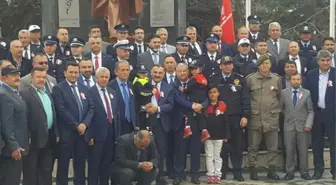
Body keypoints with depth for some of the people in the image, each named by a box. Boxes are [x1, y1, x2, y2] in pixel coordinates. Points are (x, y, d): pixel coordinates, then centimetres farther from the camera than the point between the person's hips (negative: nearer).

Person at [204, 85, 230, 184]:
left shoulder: (222, 105, -3)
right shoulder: (205, 106, -1)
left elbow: (225, 122, -1)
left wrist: (226, 136, -2)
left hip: (219, 136, -1)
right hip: (207, 135, 1)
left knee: (217, 156, 8)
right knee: (209, 156, 5)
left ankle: (217, 175, 12)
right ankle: (210, 175, 9)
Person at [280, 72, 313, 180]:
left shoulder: (307, 93, 4)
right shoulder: (284, 93, 4)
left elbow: (310, 111, 2)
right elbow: (280, 108, 11)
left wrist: (308, 124, -8)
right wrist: (286, 117, 3)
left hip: (302, 126, 0)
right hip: (289, 126, 0)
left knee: (303, 151, 4)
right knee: (289, 150, 2)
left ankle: (304, 172, 12)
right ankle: (290, 172, 9)